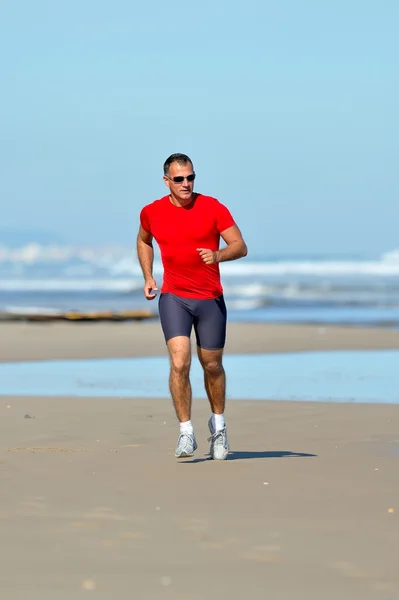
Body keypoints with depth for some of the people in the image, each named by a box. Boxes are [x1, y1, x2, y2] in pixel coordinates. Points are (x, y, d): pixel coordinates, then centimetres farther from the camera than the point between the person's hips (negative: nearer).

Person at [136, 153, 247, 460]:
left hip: (211, 299, 0)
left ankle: (218, 424, 36)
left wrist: (218, 255, -29)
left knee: (212, 365, 12)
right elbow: (144, 241, 21)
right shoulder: (151, 212, 0)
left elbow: (241, 247, -8)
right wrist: (148, 278, 9)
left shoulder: (213, 208, -7)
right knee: (179, 362, -18)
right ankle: (187, 434, -11)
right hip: (173, 297, 0)